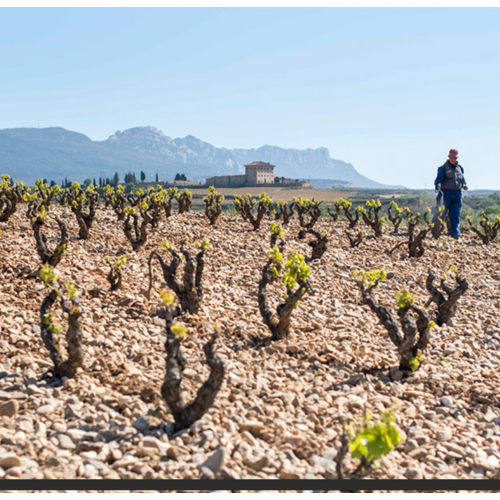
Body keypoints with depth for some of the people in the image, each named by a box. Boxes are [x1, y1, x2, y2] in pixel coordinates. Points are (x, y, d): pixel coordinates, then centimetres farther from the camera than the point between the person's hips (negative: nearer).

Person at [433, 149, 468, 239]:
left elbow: (462, 178, 19)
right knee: (441, 213, 0)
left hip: (457, 194, 4)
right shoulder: (444, 168, 1)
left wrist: (464, 185, -2)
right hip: (446, 193, -4)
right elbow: (439, 178, -9)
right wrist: (438, 185, -29)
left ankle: (455, 233, 3)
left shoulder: (460, 168, 16)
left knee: (455, 214, 2)